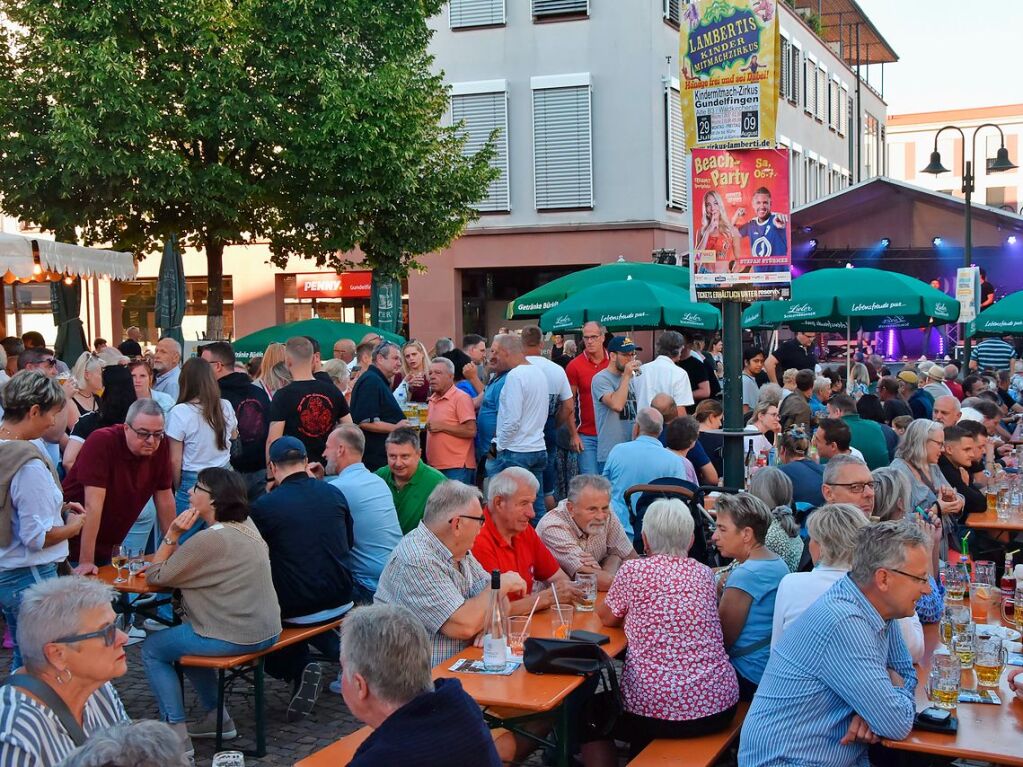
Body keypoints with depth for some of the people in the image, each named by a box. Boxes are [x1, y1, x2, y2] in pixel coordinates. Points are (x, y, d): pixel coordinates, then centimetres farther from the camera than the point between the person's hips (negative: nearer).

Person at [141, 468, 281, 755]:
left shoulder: (210, 539, -20)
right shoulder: (245, 526, 8)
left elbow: (155, 577, -12)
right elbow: (188, 567, 16)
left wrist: (172, 535, -9)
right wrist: (175, 539, 2)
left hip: (236, 639, -9)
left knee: (152, 649, 8)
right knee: (183, 636, 29)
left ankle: (177, 733, 7)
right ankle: (216, 716, 29)